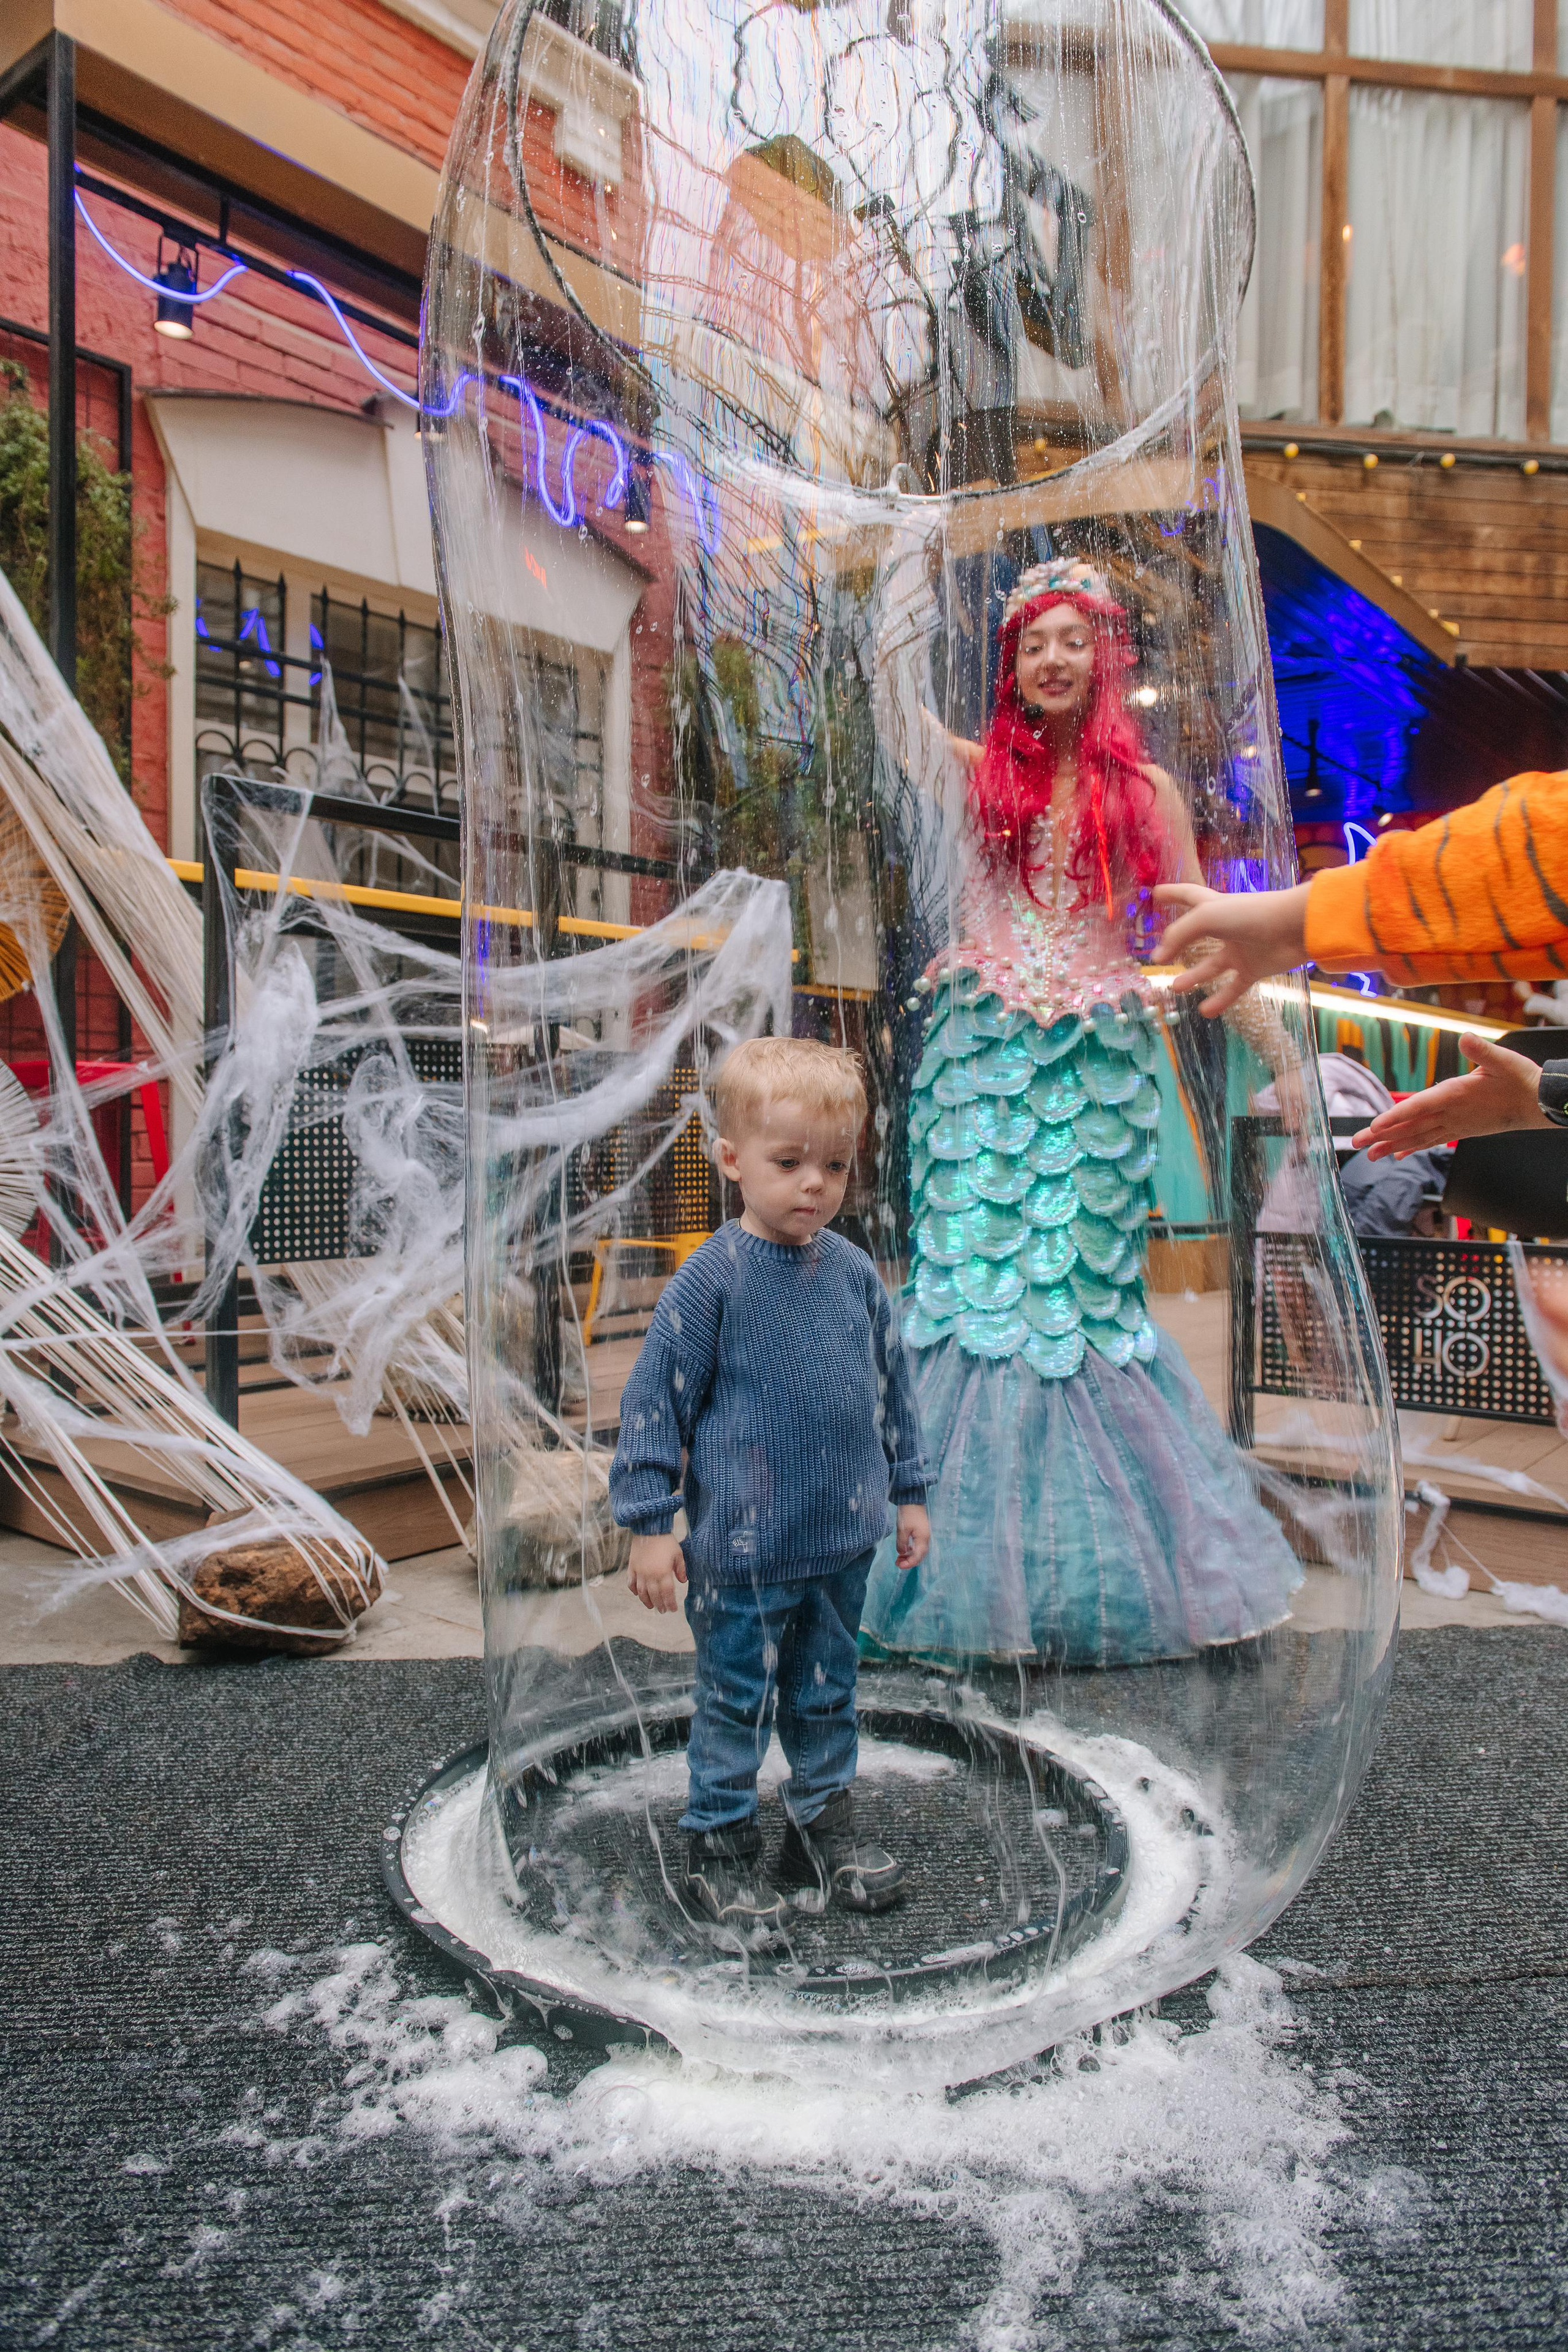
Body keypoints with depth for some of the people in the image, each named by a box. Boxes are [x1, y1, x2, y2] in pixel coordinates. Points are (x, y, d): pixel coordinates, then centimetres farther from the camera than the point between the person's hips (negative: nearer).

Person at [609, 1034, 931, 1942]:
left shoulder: (854, 1271, 1)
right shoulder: (712, 1279, -14)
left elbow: (892, 1384, 12)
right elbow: (656, 1400, -11)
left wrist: (910, 1493, 15)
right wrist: (651, 1525, -10)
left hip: (843, 1541, 5)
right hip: (744, 1551, -5)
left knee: (828, 1693, 21)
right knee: (737, 1704, 10)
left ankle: (826, 1827, 40)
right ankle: (721, 1850, 30)